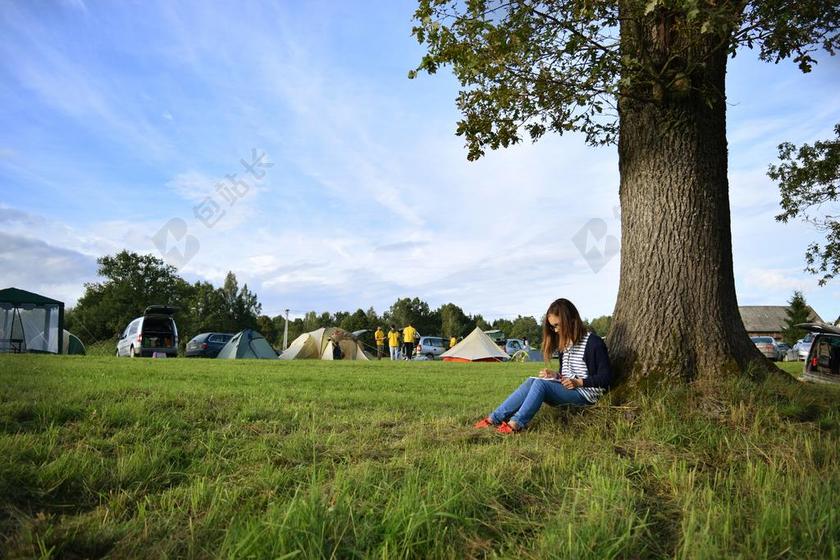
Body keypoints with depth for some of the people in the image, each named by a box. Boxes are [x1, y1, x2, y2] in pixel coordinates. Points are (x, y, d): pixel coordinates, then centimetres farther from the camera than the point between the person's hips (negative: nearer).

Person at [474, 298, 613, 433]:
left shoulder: (593, 342, -9)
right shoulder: (566, 343, 16)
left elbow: (605, 378, -11)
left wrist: (578, 382, -19)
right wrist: (555, 375, 3)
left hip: (587, 395, -7)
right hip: (566, 390, 7)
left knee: (541, 383, -29)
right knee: (531, 381, -19)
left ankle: (516, 424, -33)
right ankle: (494, 418, -24)